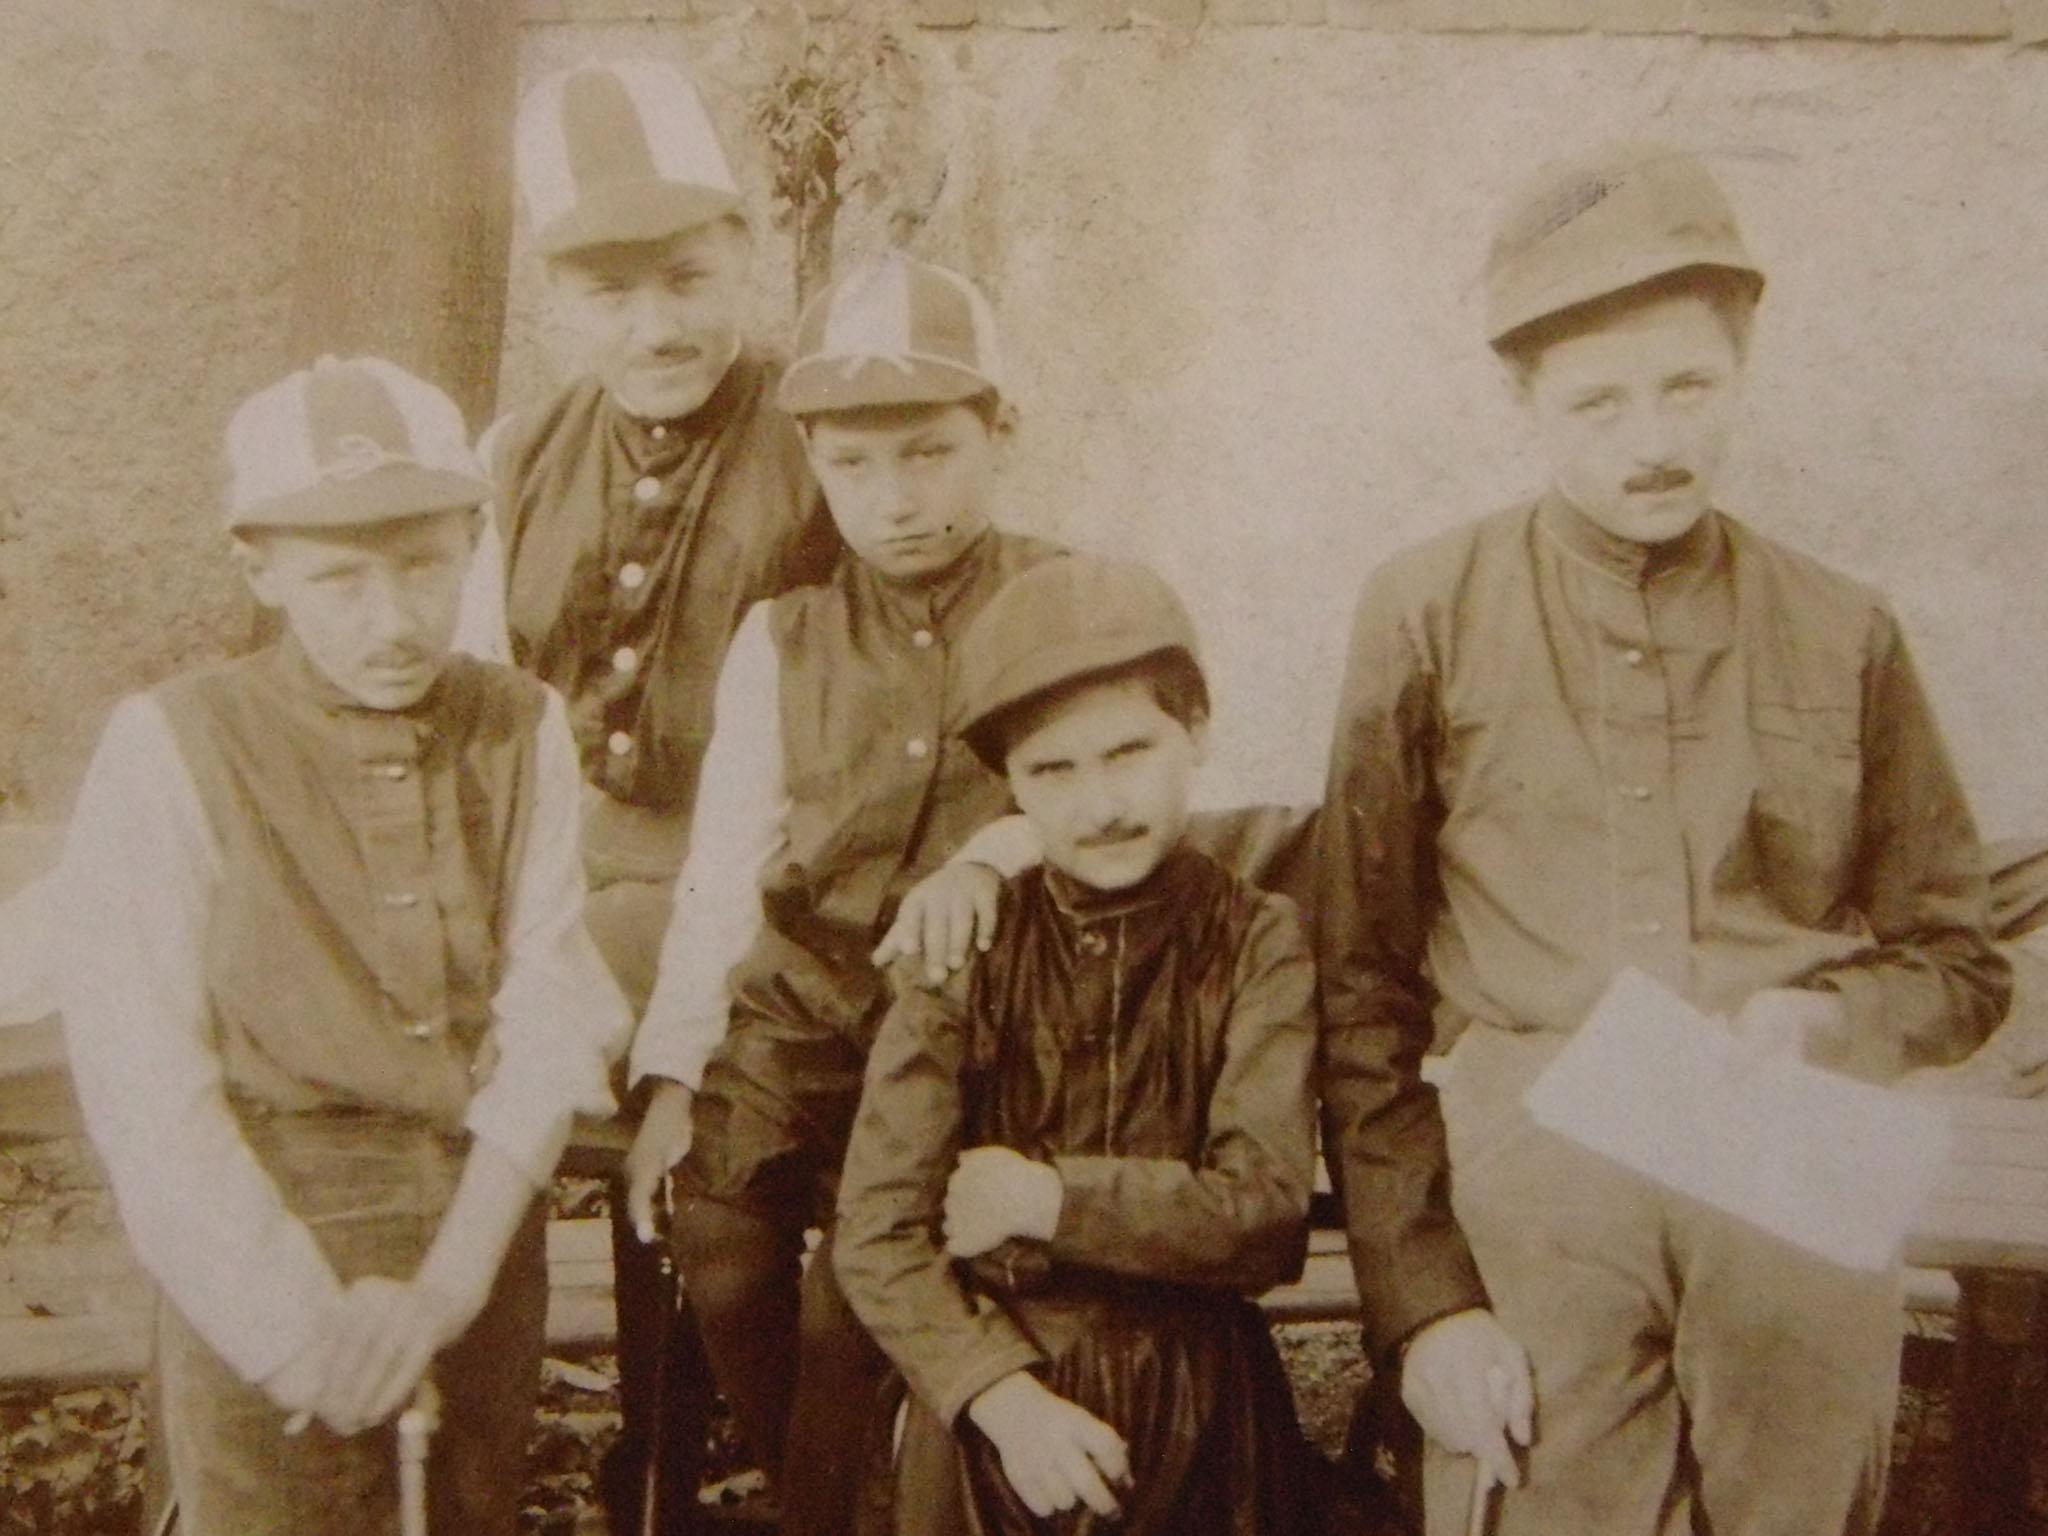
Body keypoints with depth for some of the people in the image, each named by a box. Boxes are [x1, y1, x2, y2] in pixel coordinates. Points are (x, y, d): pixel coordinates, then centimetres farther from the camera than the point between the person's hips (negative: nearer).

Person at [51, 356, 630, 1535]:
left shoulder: (523, 727, -1)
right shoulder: (171, 748, -9)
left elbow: (550, 1012, -9)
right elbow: (143, 1083, -12)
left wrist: (451, 1277, -19)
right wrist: (300, 1319, -18)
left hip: (487, 1219, 3)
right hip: (263, 1241, -3)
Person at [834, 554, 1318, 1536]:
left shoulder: (1257, 942, -6)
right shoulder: (963, 948, -5)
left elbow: (1266, 1215, -14)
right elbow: (876, 1232, -10)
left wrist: (1047, 1198, -13)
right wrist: (1002, 1393, -22)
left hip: (1197, 1408, 0)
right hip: (983, 1392, 0)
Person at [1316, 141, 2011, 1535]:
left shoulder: (1844, 635, 8)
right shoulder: (1430, 614, 4)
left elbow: (1958, 964, 16)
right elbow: (1361, 983, 3)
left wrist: (1825, 1019, -6)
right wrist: (1420, 1295, -3)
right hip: (1527, 1173, -2)